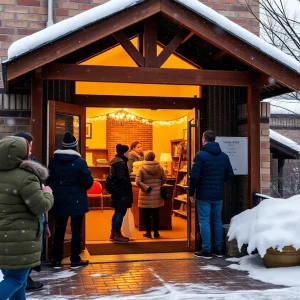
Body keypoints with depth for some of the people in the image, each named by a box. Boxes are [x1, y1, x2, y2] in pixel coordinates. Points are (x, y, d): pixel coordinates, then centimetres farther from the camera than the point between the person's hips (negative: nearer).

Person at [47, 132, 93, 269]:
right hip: (77, 201, -3)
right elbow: (88, 182, -12)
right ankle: (75, 260, 12)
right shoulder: (80, 162, -11)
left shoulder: (53, 162, 1)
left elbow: (49, 181, 6)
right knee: (76, 231, 6)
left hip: (59, 201, 4)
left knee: (59, 230, 11)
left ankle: (57, 260, 15)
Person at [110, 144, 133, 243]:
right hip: (122, 191, -10)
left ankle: (113, 233, 21)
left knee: (117, 212, 15)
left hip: (117, 190, 10)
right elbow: (121, 177, -25)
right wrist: (128, 182, -8)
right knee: (121, 212, -5)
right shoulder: (121, 163, -18)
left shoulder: (116, 161, 13)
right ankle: (117, 235, -1)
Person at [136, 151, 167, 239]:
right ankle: (156, 232, 15)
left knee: (147, 214, 7)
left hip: (146, 195, -2)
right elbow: (164, 179, 5)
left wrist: (146, 188, -9)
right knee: (156, 214, 10)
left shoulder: (142, 168, -8)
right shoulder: (159, 168, -2)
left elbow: (138, 181, -14)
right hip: (157, 194, 2)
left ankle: (148, 232, 13)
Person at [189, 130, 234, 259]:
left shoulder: (200, 155, -11)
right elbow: (230, 175, 9)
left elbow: (194, 176, -14)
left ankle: (206, 251, 1)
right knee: (217, 221, 12)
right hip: (219, 195, 5)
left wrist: (192, 193, -4)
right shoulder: (224, 156, 6)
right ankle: (218, 249, 18)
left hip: (204, 195, -5)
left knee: (204, 221, 0)